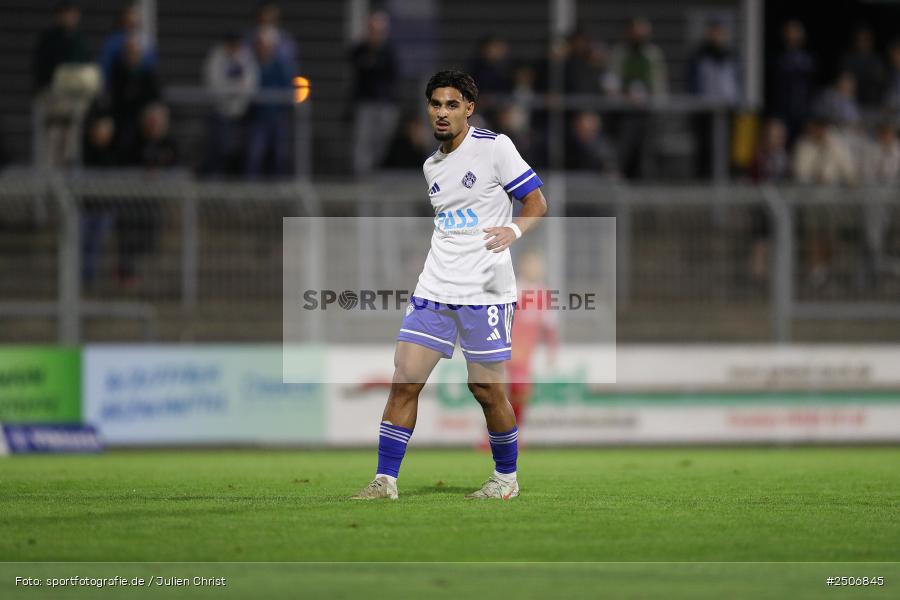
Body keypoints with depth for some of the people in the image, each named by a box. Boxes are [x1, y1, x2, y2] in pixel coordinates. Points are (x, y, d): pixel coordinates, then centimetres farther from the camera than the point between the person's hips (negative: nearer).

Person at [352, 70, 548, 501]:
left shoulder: (494, 147, -4)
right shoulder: (431, 166, 15)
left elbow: (536, 201, -5)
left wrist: (514, 230, -23)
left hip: (484, 291, -5)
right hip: (434, 288, 6)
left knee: (487, 389, 0)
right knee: (404, 381, -5)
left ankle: (506, 477, 19)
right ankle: (385, 479, -2)